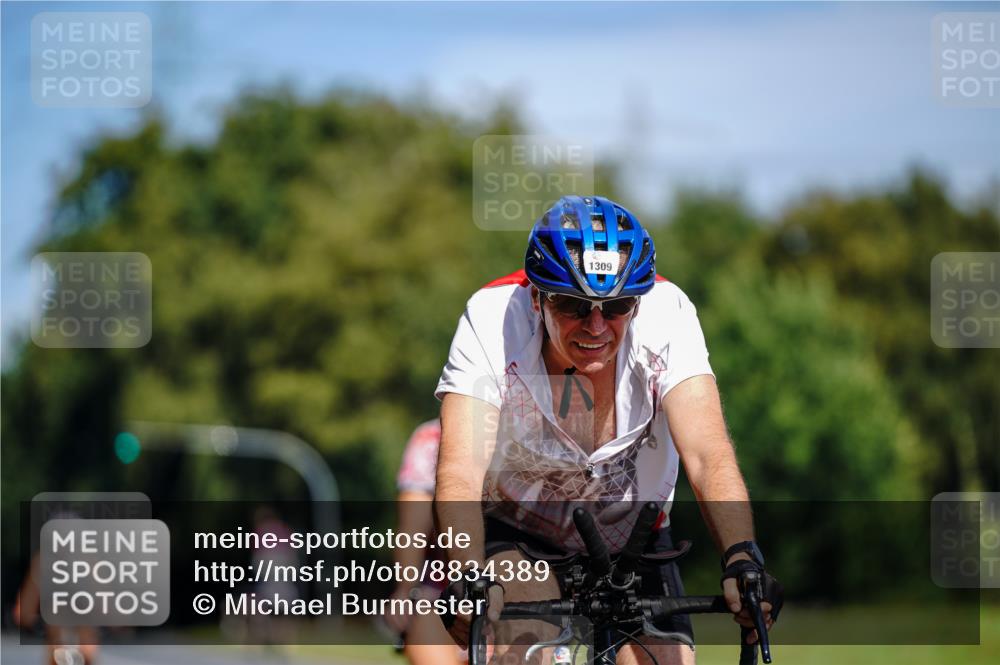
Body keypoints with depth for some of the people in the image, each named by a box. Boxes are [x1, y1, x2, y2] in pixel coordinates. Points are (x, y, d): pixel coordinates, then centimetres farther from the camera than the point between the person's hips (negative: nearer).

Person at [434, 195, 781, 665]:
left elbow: (707, 456, -33)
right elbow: (459, 472, -36)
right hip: (514, 536, -2)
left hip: (629, 544, 2)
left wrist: (742, 559, -50)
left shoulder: (666, 314, -24)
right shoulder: (491, 323, -27)